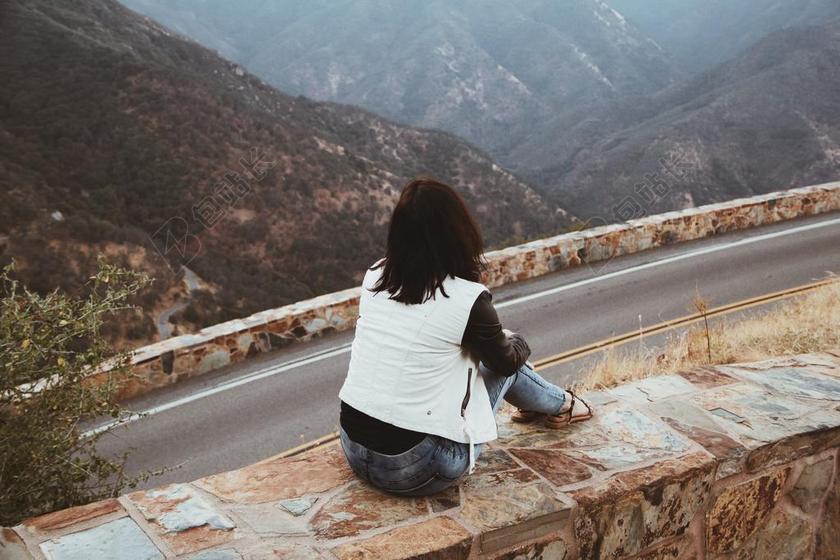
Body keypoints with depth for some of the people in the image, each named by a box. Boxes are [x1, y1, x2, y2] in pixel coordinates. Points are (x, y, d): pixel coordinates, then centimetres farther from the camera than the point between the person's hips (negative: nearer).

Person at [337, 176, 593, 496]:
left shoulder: (375, 276, -1)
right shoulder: (467, 299, -17)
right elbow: (508, 361, 4)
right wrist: (516, 341, 28)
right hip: (413, 473, -6)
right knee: (498, 360, 14)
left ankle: (557, 404, 46)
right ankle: (561, 405, 43)